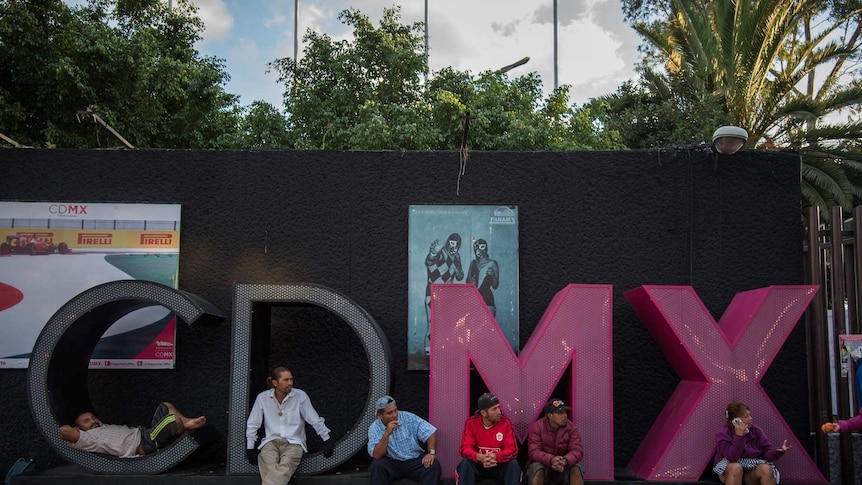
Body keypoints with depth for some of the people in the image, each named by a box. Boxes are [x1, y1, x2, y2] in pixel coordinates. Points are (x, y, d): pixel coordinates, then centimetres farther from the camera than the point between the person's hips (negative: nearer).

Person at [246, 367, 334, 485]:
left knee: (284, 468, -34)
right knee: (270, 469, -32)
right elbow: (252, 424, 11)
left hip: (294, 443, -1)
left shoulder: (300, 396, 0)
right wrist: (250, 449, 7)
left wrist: (327, 440, 3)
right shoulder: (262, 398, 3)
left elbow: (315, 420, 4)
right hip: (271, 442, 1)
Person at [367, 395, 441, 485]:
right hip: (391, 462, -1)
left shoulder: (409, 418, -8)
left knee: (434, 465, -26)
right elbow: (376, 455, -20)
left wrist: (431, 452, -23)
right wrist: (387, 434, -29)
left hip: (414, 460, 1)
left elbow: (431, 432, -8)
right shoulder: (374, 428, -9)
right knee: (377, 466, -31)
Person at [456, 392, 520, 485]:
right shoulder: (471, 423, -11)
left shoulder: (505, 423, -11)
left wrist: (496, 457, -36)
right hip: (478, 464, 0)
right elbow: (466, 448, -15)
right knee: (466, 464, -30)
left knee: (513, 464, -28)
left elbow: (512, 449, -15)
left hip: (499, 465, 0)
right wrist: (479, 457, -38)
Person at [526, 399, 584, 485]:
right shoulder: (536, 427, -15)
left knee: (576, 470, -28)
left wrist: (565, 461, -40)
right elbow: (534, 452, -22)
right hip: (543, 462, -2)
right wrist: (551, 460, -42)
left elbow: (577, 450, -17)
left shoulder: (572, 428, -9)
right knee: (537, 471, -34)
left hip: (564, 464, 2)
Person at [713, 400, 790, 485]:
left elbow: (767, 452, -3)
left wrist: (778, 451, -24)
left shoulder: (756, 431, -1)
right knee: (736, 468, -37)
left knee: (766, 469, -27)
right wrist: (739, 436, -32)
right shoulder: (723, 434, -15)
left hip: (751, 472, 4)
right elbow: (732, 458, -27)